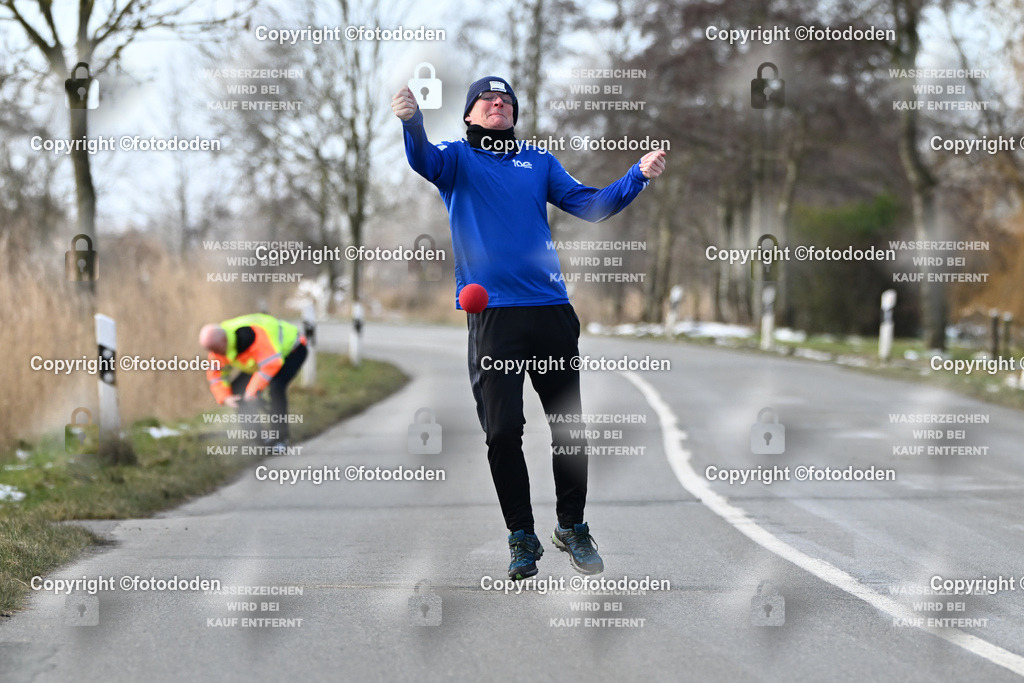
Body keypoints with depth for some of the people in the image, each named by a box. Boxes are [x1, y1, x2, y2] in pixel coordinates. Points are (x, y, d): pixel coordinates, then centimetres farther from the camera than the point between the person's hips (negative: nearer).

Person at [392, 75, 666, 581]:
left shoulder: (538, 161, 17)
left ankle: (571, 526, 21)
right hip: (491, 311, -3)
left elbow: (589, 205, 10)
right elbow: (423, 159, -14)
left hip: (550, 307, 3)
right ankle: (522, 537, 10)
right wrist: (411, 120, -36)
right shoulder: (457, 158, 8)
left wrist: (638, 176, -7)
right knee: (503, 431, -3)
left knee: (569, 425, 4)